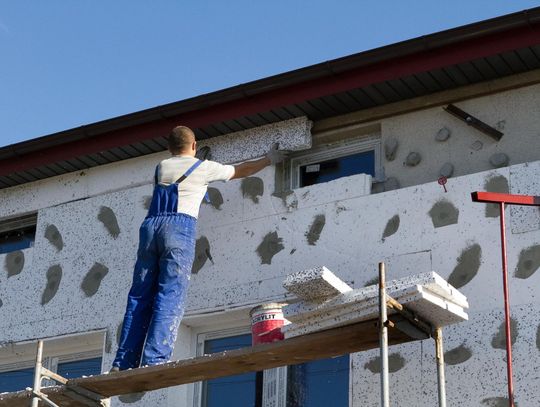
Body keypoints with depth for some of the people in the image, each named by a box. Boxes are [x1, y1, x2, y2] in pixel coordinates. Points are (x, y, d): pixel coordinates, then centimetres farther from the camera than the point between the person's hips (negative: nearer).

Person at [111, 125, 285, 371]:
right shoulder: (204, 168, 15)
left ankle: (123, 363, -5)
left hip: (151, 224, 4)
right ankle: (155, 359, -23)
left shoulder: (161, 168, 25)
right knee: (170, 297, -10)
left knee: (139, 297, 3)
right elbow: (242, 171, 29)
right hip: (179, 226, -4)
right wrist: (270, 159, 46)